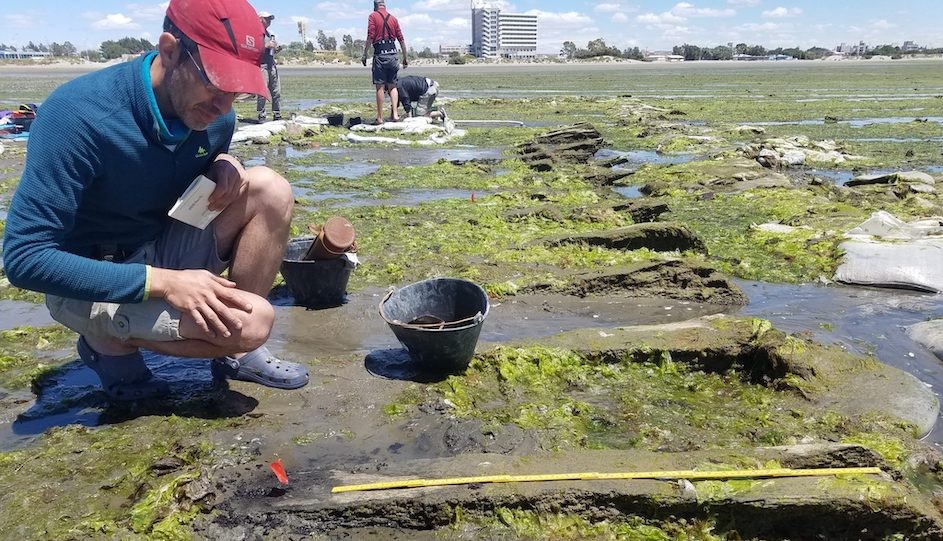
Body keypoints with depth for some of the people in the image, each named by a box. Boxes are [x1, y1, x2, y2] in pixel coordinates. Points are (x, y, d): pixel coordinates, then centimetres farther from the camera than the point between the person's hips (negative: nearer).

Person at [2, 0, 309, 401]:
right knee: (251, 322, -26)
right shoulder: (79, 115, -28)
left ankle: (236, 352, -3)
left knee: (269, 189, -15)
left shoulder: (214, 115, -9)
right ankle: (110, 343, 0)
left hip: (163, 252, 7)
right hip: (93, 283, -6)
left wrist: (223, 166, -12)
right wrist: (161, 282, -33)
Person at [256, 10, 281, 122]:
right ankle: (261, 116, -6)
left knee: (276, 92, 5)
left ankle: (277, 116, 10)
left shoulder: (270, 34, 24)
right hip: (261, 65, -8)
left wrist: (276, 49, 8)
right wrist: (266, 45, -15)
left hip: (272, 65, 8)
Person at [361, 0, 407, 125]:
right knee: (392, 85, 13)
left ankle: (380, 117, 1)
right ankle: (395, 113, 1)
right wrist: (405, 58, 17)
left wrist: (364, 55, -5)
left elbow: (370, 36, -10)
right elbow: (401, 39, 11)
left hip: (380, 54, -4)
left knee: (380, 87, -1)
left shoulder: (373, 16, 0)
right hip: (393, 54, 4)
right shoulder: (393, 18, 13)